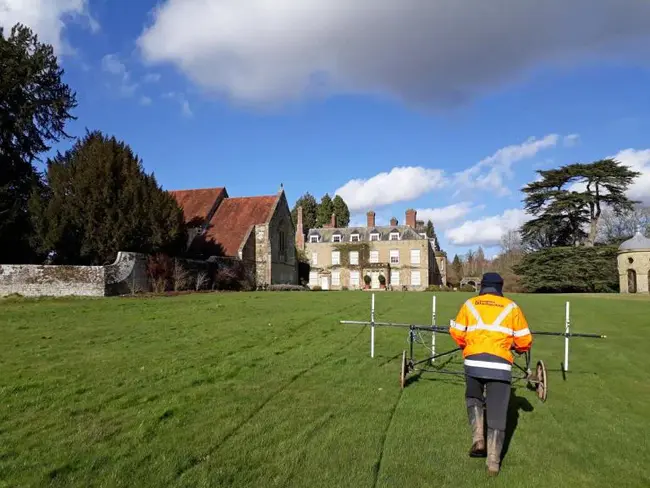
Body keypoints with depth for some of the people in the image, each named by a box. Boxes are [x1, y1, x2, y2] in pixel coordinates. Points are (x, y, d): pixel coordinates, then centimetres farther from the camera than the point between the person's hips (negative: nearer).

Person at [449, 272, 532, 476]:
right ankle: (493, 462, 11)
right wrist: (518, 348, 31)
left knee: (473, 399, 26)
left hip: (474, 362, 1)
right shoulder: (511, 307, 10)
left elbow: (456, 333, 7)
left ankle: (478, 439, 9)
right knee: (497, 412, 8)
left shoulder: (470, 304, 10)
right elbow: (524, 340, 8)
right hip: (500, 365, 0)